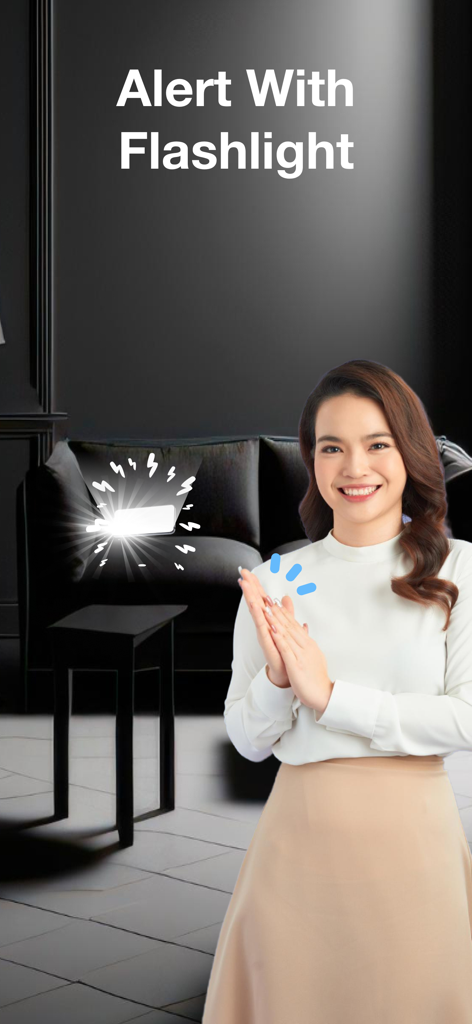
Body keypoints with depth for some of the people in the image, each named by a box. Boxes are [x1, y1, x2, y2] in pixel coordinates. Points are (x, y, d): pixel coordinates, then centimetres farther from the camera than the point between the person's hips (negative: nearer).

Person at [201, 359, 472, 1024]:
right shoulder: (276, 580, 2)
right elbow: (248, 740, 5)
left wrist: (330, 695, -15)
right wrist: (277, 677, -15)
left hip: (413, 832, -1)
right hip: (301, 832, 2)